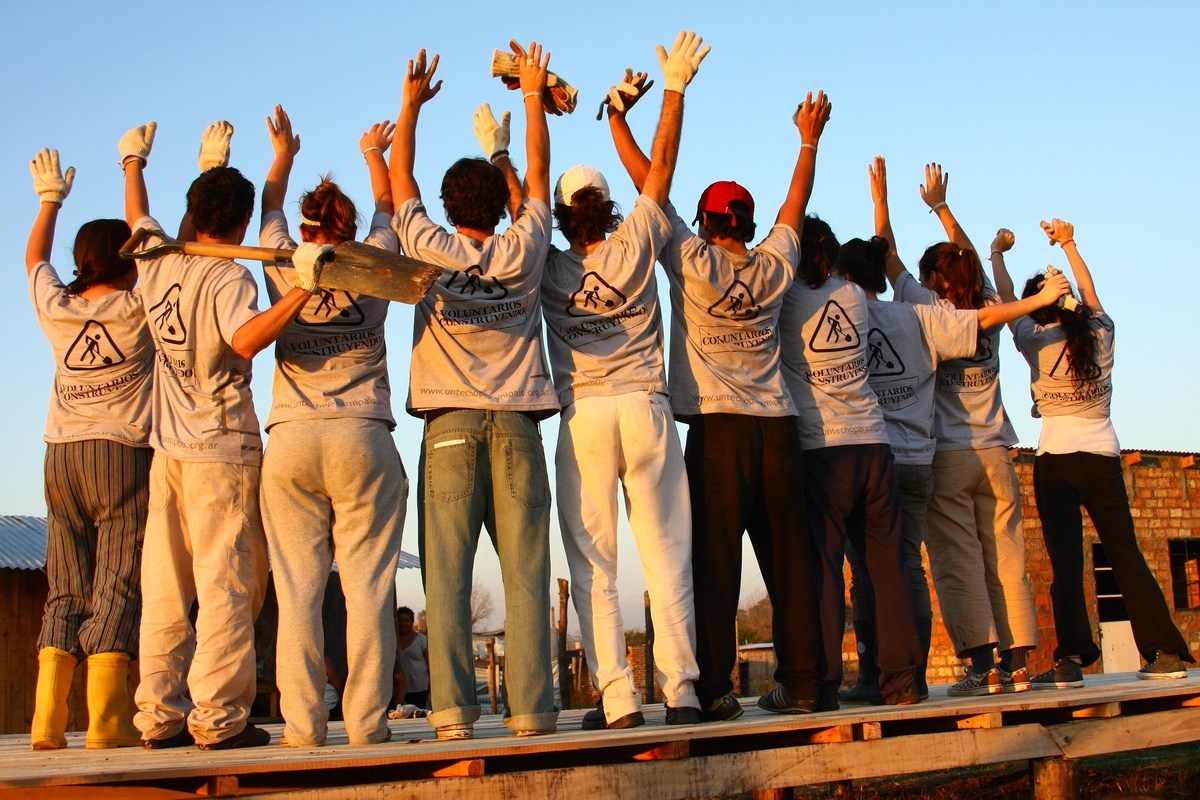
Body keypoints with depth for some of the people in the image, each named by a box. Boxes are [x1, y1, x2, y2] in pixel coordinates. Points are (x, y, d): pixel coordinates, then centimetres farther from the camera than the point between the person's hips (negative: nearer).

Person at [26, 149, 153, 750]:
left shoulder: (57, 309, 8)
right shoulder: (137, 310, -3)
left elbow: (35, 258, 28)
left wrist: (50, 198, 42)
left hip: (62, 456, 4)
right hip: (123, 453, -4)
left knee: (65, 590, 6)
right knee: (117, 585, -5)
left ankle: (47, 722, 2)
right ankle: (107, 722, -9)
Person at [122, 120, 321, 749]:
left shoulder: (157, 266, 8)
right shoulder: (228, 278, -10)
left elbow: (139, 219, 29)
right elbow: (247, 339, -28)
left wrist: (133, 162, 45)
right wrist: (299, 291, -35)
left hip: (168, 449, 7)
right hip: (222, 447, -7)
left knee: (165, 589, 7)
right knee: (226, 584, -5)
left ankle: (159, 715, 9)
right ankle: (219, 717, -7)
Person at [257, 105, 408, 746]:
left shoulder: (282, 265, 9)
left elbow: (270, 208, 30)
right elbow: (388, 209, 27)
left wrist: (283, 154, 47)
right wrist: (374, 156, 44)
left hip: (290, 441, 1)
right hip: (362, 439, -1)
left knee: (298, 587, 1)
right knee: (368, 586, -1)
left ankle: (303, 723, -1)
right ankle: (366, 721, -3)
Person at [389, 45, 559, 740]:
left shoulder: (432, 250, 3)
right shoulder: (522, 252, 5)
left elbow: (400, 178, 16)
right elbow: (539, 173, 17)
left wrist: (413, 103, 25)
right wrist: (534, 95, 25)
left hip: (450, 422, 0)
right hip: (517, 422, 1)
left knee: (447, 571, -3)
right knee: (526, 572, -2)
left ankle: (454, 709, -8)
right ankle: (531, 707, -5)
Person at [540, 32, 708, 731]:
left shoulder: (549, 269, 4)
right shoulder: (635, 248, 5)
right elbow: (661, 167, 11)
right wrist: (676, 86, 15)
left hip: (583, 417, -1)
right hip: (647, 409, 1)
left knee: (594, 565, 1)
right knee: (667, 557, 3)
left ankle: (619, 698, -5)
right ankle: (681, 691, -1)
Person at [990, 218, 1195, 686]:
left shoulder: (1037, 343, -4)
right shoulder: (1100, 335, 5)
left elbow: (1006, 299, 10)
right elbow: (1089, 292, 23)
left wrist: (998, 252, 23)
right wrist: (1068, 245, 31)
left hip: (1055, 461, -3)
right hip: (1104, 459, 3)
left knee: (1066, 562, -5)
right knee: (1126, 556, 9)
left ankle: (1071, 661, -11)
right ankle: (1167, 653, 12)